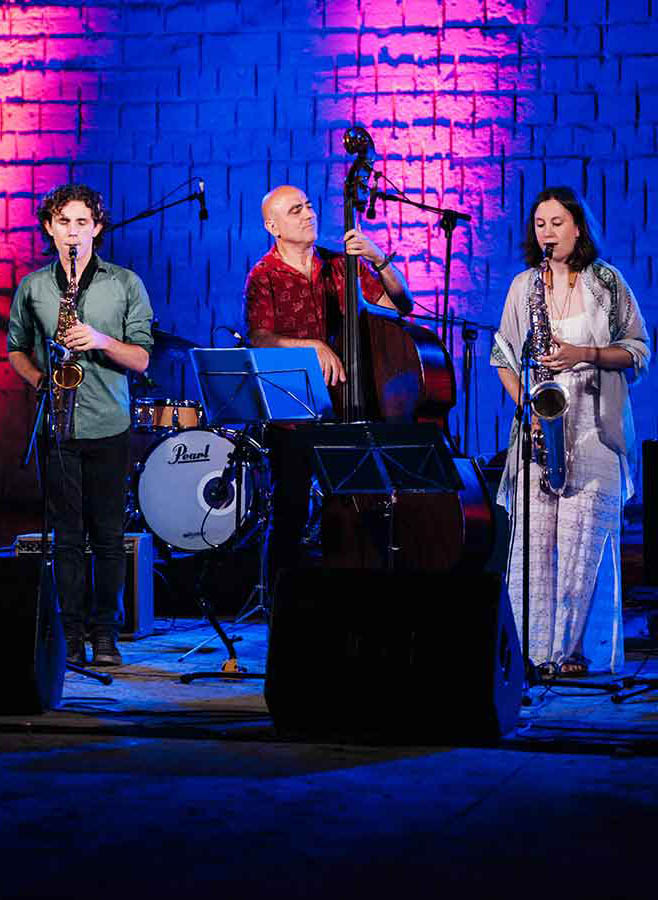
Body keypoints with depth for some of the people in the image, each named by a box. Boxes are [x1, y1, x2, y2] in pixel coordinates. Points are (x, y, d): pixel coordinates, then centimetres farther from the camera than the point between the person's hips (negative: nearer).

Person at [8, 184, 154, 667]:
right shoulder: (32, 287, 9)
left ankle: (105, 631, 10)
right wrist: (38, 377, -2)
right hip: (57, 425, 1)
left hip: (109, 427, -1)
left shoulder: (125, 284, 4)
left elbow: (141, 358, 1)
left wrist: (102, 341, -16)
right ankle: (71, 632, 8)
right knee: (67, 535, 3)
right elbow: (16, 349, 18)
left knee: (109, 535, 2)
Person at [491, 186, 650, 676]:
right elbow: (504, 355, 14)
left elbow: (638, 351, 5)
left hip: (594, 428, -2)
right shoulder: (523, 285, 12)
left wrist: (585, 353, -10)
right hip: (540, 427, 2)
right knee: (532, 539, -5)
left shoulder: (608, 281, 5)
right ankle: (538, 652, -1)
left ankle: (577, 650, 0)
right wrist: (526, 403, -2)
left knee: (583, 538, -8)